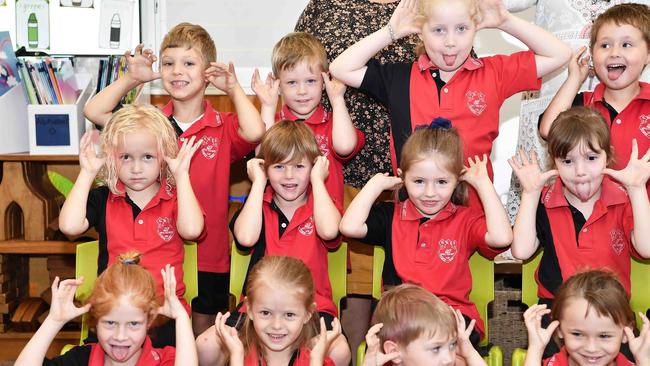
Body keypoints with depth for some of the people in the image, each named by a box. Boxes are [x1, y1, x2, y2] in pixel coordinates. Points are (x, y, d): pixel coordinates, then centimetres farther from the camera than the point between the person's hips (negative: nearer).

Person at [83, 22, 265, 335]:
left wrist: (233, 88, -14)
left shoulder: (223, 127, -5)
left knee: (204, 332, 13)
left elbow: (255, 132, -26)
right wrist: (131, 79, -2)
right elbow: (94, 112, -1)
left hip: (208, 252, -2)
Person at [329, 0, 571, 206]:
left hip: (476, 205, 0)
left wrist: (506, 21, 0)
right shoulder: (400, 79, 3)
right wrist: (392, 31, 1)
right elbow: (341, 69, 2)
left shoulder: (494, 73, 2)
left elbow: (559, 55, 7)